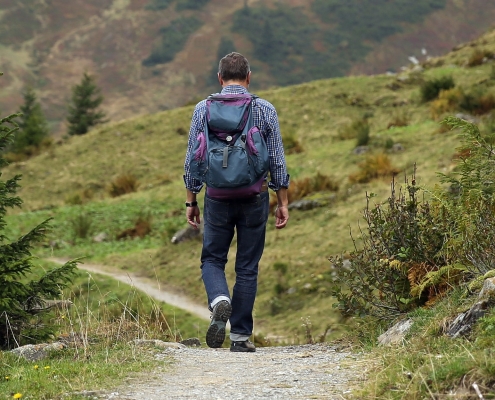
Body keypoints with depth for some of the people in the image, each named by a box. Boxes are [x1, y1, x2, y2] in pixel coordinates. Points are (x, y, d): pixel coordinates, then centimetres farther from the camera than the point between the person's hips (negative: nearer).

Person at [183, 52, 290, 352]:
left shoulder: (204, 109, 0)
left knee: (212, 259, 14)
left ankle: (220, 301, -17)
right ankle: (241, 336, 9)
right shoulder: (265, 110, -1)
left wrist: (191, 201, 9)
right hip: (255, 197, 0)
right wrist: (283, 202, 7)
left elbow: (193, 159, 1)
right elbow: (277, 160, 0)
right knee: (247, 267, 9)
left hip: (218, 196, 0)